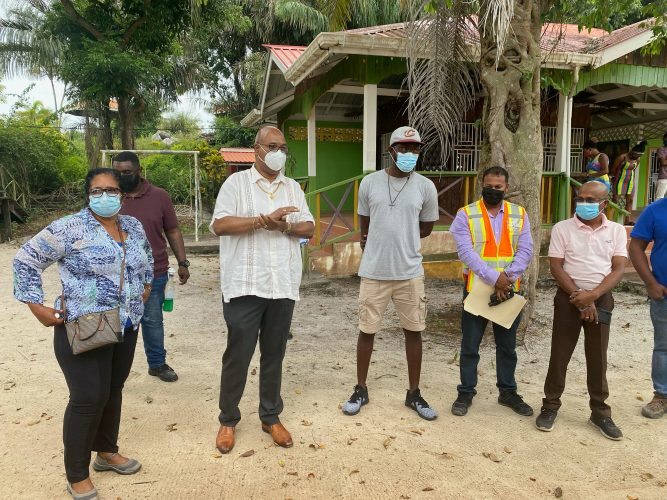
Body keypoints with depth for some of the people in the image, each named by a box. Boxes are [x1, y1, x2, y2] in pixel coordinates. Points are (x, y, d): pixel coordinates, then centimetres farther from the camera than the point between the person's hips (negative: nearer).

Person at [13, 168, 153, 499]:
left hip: (126, 328, 6)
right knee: (88, 399, -4)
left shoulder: (134, 227, 6)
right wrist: (37, 307, -10)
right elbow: (26, 260, -8)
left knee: (113, 391, 17)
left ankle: (106, 452, 36)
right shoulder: (69, 228, -13)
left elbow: (146, 259, 25)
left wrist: (145, 288, 16)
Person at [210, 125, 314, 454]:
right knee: (238, 354, 4)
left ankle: (271, 417, 27)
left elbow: (308, 229, 8)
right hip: (244, 285, -4)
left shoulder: (293, 187, 13)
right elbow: (220, 225, -13)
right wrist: (264, 219, -19)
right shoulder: (236, 182, -1)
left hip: (283, 285, 4)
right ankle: (228, 419, 22)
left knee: (274, 354, 13)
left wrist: (283, 226, -12)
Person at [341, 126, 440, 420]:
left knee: (413, 331, 9)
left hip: (410, 273, 1)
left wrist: (399, 239, 4)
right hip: (374, 272, 0)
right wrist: (378, 246, 10)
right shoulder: (369, 183, -2)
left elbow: (426, 228, 10)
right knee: (367, 330, 7)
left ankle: (414, 394, 24)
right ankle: (361, 390, 24)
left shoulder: (426, 187, -1)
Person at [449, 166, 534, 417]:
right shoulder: (465, 215, -5)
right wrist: (494, 278, -23)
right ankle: (466, 392, 20)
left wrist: (508, 278, -18)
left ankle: (508, 391, 30)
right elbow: (466, 252, -14)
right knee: (470, 346, 7)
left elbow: (525, 251, -3)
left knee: (507, 346, 15)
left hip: (509, 291, 3)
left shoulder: (519, 214, 5)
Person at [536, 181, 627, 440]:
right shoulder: (562, 228, -3)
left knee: (598, 358, 8)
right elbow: (556, 266, -7)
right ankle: (550, 406, 16)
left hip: (601, 299, 2)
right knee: (559, 354, 4)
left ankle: (600, 412, 20)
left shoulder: (617, 230, 3)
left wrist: (592, 295, -17)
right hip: (568, 297, -1)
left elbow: (618, 268, -4)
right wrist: (579, 297, -14)